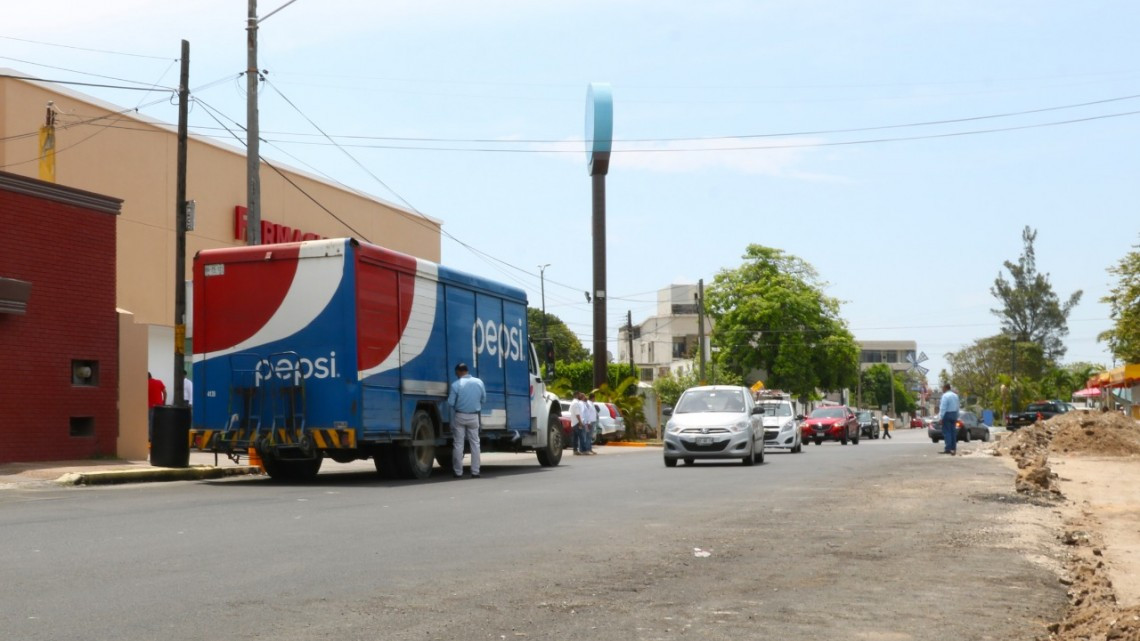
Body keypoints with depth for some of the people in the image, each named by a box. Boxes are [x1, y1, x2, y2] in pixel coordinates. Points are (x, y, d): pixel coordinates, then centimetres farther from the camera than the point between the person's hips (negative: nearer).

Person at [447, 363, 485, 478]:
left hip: (459, 416, -2)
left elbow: (451, 402, -11)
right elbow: (483, 400, 5)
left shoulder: (456, 385, -14)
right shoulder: (479, 382, -3)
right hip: (474, 417, 3)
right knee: (475, 443, 10)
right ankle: (475, 471, 9)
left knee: (458, 444, 5)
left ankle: (458, 472, 7)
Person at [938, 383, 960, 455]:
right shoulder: (955, 395, 13)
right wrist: (956, 417, 19)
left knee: (946, 431, -7)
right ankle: (954, 448, 12)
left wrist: (940, 417, -18)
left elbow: (943, 408, -19)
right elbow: (957, 406, 16)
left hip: (947, 414, -8)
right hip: (954, 414, 8)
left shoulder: (945, 396, -14)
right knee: (953, 431, 10)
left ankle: (948, 449, -12)